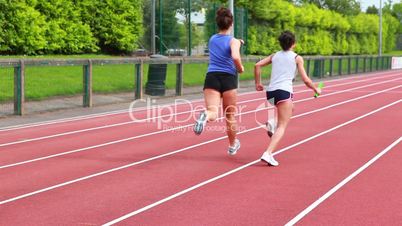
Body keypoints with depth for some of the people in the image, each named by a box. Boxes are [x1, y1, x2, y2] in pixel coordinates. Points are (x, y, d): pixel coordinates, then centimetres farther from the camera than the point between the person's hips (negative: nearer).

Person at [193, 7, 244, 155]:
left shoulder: (212, 39, 14)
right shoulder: (233, 41, -3)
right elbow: (235, 57, -22)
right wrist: (240, 68, -4)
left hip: (211, 77, 2)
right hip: (228, 78, -2)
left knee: (213, 113, -12)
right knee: (230, 115, 16)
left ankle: (205, 116, -50)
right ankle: (232, 146, 32)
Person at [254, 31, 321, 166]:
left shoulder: (275, 56, 17)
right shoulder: (297, 58, 6)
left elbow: (257, 65, 8)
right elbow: (305, 80, 3)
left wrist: (257, 83, 16)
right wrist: (316, 89, 19)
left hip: (270, 91, 5)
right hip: (284, 91, -5)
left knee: (290, 108, 34)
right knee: (282, 126, -4)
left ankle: (272, 121, 5)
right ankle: (268, 153, -23)